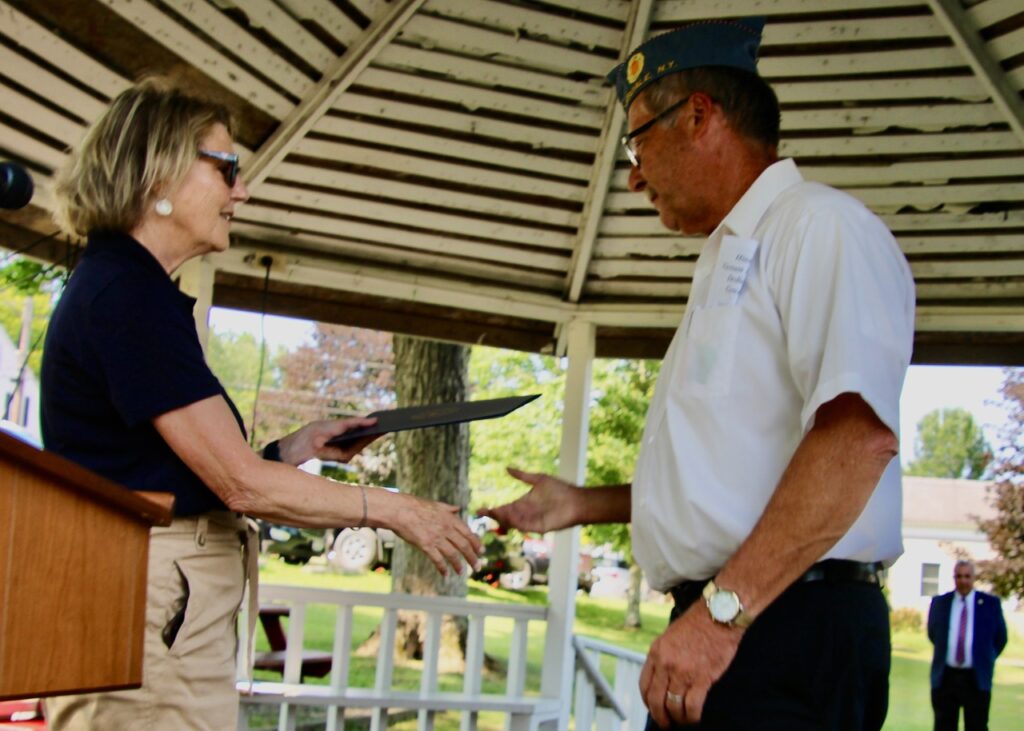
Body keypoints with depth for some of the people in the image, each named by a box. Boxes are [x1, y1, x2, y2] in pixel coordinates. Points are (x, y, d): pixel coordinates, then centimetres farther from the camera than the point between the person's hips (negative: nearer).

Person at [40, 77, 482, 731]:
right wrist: (397, 510, -6)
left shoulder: (120, 286, 17)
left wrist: (302, 445, 11)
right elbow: (242, 485, -15)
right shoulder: (130, 293, -13)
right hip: (155, 613, -10)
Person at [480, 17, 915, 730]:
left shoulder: (820, 225, -8)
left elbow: (858, 432, -23)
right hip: (719, 628, 9)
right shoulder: (728, 262, 24)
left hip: (791, 627, -9)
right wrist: (582, 504, 25)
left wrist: (724, 608, -26)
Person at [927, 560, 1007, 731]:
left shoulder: (990, 603, 0)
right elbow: (933, 634, 19)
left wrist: (985, 659, 11)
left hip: (977, 679, -2)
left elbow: (1000, 638, 10)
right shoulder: (939, 602, 5)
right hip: (945, 677, 2)